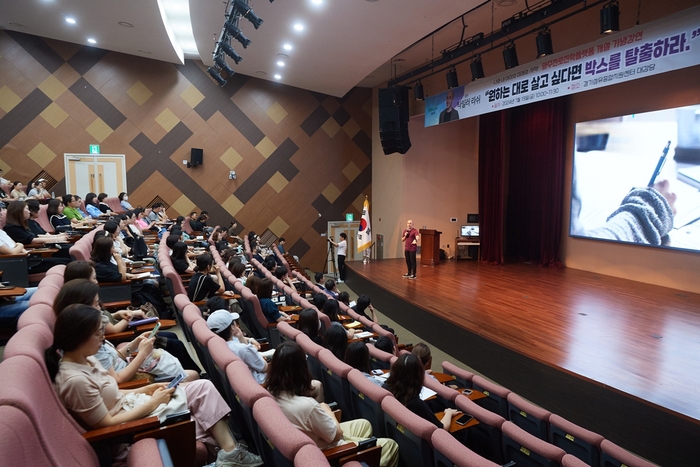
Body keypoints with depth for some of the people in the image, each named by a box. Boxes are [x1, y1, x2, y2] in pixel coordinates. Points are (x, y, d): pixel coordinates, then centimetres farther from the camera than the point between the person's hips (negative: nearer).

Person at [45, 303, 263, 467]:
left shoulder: (85, 359, 0)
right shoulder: (75, 380, -28)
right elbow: (107, 424, -23)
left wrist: (144, 390, 1)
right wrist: (151, 403, -16)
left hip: (129, 404, 9)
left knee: (203, 387, -2)